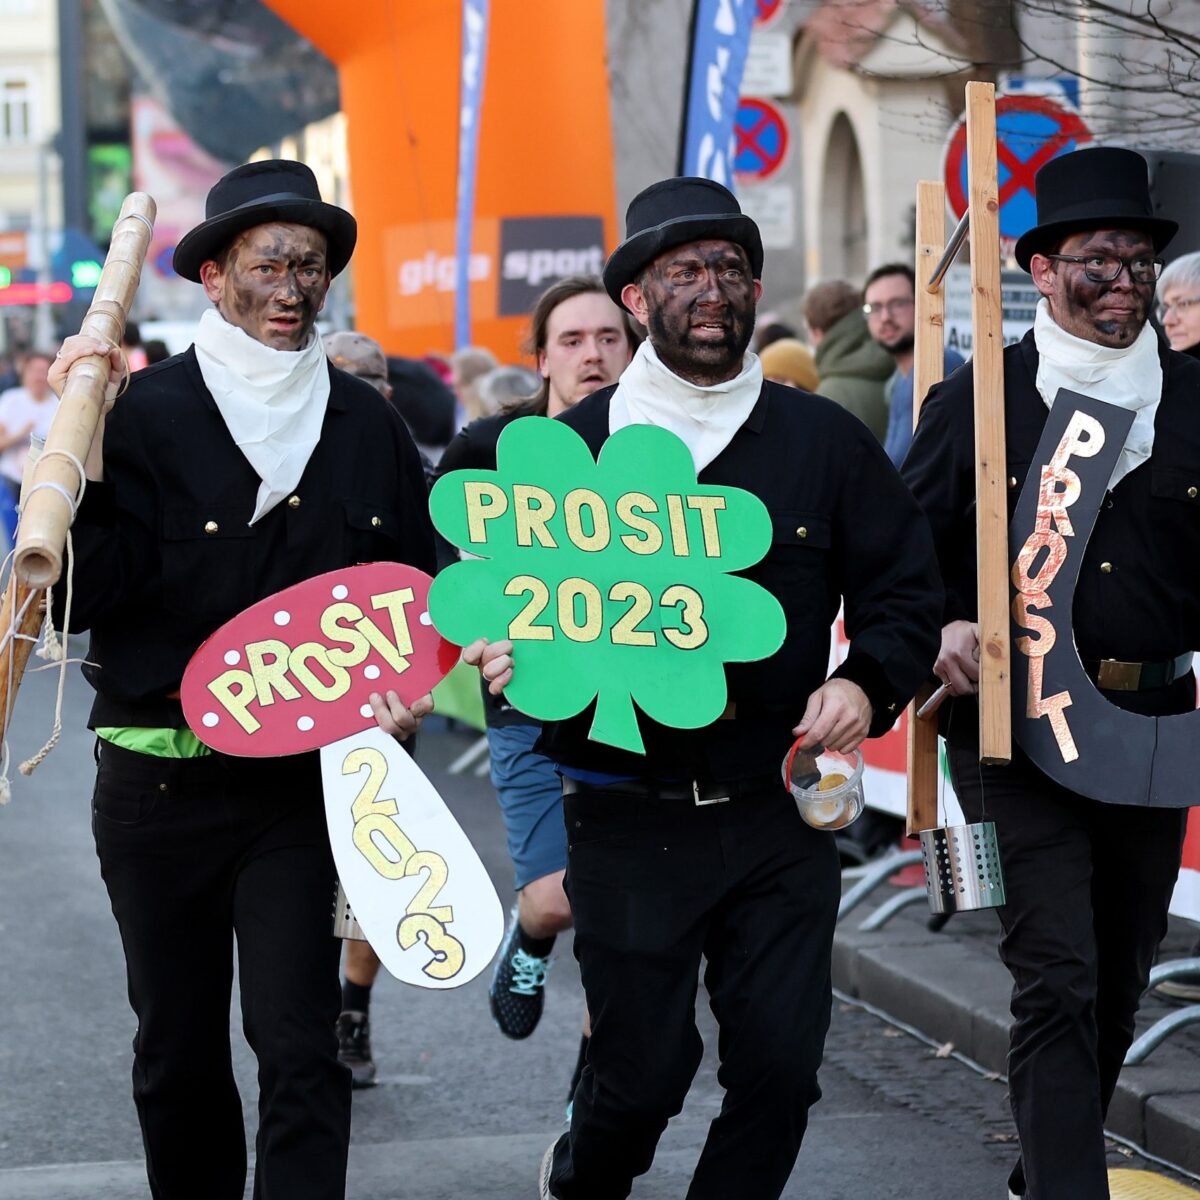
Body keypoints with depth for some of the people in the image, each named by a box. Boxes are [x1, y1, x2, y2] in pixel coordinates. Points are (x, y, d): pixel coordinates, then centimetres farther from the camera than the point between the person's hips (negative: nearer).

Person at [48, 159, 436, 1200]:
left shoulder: (369, 427, 6)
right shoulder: (146, 412, -5)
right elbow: (80, 597, -13)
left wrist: (405, 692, -3)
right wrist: (82, 449, -23)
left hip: (306, 786, 1)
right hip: (159, 783, -1)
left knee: (299, 1052, -8)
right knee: (177, 1055, 11)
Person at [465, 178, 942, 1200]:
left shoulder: (824, 440, 6)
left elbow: (907, 587, 9)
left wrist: (867, 681, -9)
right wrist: (515, 663, -19)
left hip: (780, 810, 2)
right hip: (629, 818, -2)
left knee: (781, 1065, 0)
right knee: (643, 1070, 3)